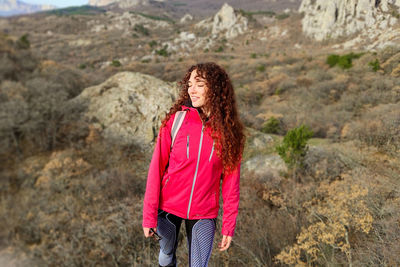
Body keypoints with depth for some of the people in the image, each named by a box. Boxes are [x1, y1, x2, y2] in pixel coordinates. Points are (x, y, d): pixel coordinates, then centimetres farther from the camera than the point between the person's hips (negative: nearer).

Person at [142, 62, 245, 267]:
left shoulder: (229, 130, -7)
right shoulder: (176, 120, -11)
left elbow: (230, 180, -4)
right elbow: (156, 169, -9)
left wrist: (229, 225, -4)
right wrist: (149, 215, -10)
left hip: (204, 215, 0)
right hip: (168, 208, 0)